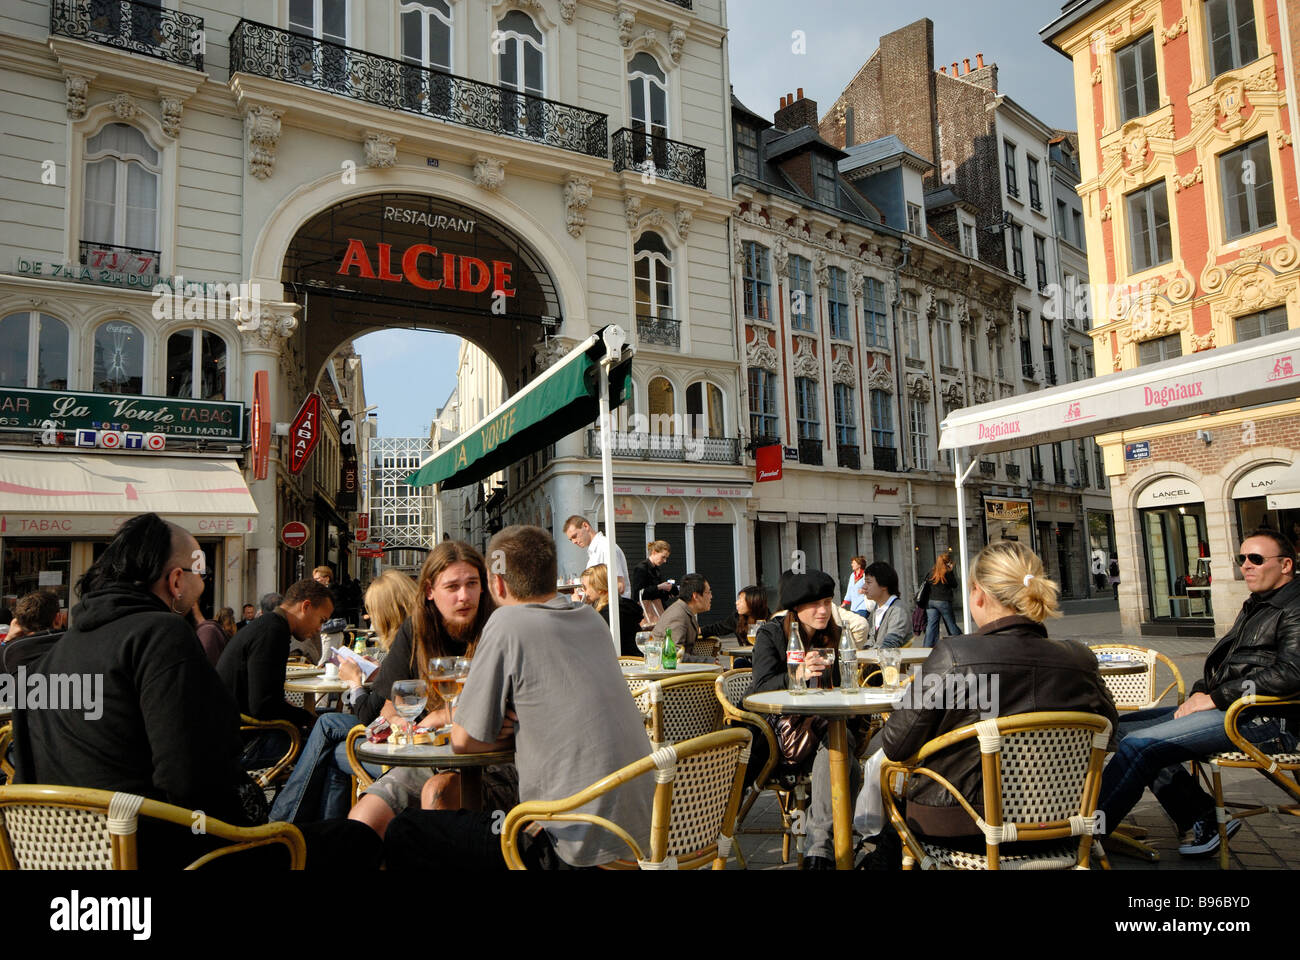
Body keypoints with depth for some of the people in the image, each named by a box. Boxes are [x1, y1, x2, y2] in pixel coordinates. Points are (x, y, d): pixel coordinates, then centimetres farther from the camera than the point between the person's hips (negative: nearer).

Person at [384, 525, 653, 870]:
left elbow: (464, 741, -7)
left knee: (403, 834, 0)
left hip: (577, 847, -8)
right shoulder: (591, 618, 10)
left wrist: (510, 735, 9)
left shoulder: (508, 623, -12)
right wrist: (517, 722, 6)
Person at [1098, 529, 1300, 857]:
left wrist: (1215, 698, -17)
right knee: (1123, 727, 1)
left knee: (1139, 745, -25)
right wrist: (1200, 692, 6)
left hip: (1263, 719, -10)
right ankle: (1204, 820, 0)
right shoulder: (1254, 606, 24)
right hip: (1226, 707, 10)